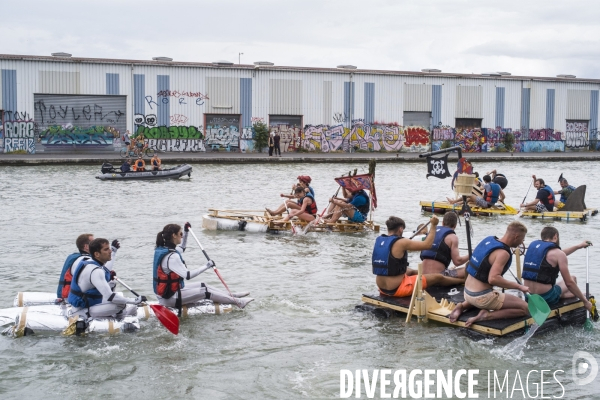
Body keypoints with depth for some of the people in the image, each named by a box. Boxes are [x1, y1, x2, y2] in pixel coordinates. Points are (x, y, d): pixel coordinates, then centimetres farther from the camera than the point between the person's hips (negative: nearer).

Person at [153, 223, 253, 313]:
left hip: (167, 290, 10)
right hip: (169, 298, -10)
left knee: (202, 285, 16)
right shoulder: (171, 257, -28)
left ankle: (231, 296, 26)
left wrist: (186, 232, 23)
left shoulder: (163, 249, 3)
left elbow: (181, 249, 26)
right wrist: (206, 266, -22)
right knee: (205, 292, -2)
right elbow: (188, 275, -30)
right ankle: (237, 302, 10)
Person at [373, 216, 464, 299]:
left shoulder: (379, 240, 3)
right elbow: (427, 244, -13)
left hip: (382, 288, 8)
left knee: (410, 272, 36)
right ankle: (462, 281, 32)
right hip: (397, 289, -8)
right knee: (438, 277, 8)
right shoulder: (401, 243, -19)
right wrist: (433, 225, -6)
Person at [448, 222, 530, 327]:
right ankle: (487, 315, -12)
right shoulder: (503, 253, -20)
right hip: (481, 297, -8)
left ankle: (463, 305, 17)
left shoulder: (489, 239, 4)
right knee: (525, 308, -4)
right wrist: (519, 286, -23)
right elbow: (493, 278, -31)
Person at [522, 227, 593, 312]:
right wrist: (585, 301, 5)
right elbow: (569, 283, -8)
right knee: (573, 279, 23)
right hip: (546, 298, -7)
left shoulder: (532, 245, 11)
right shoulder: (558, 253, -9)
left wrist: (578, 246, 40)